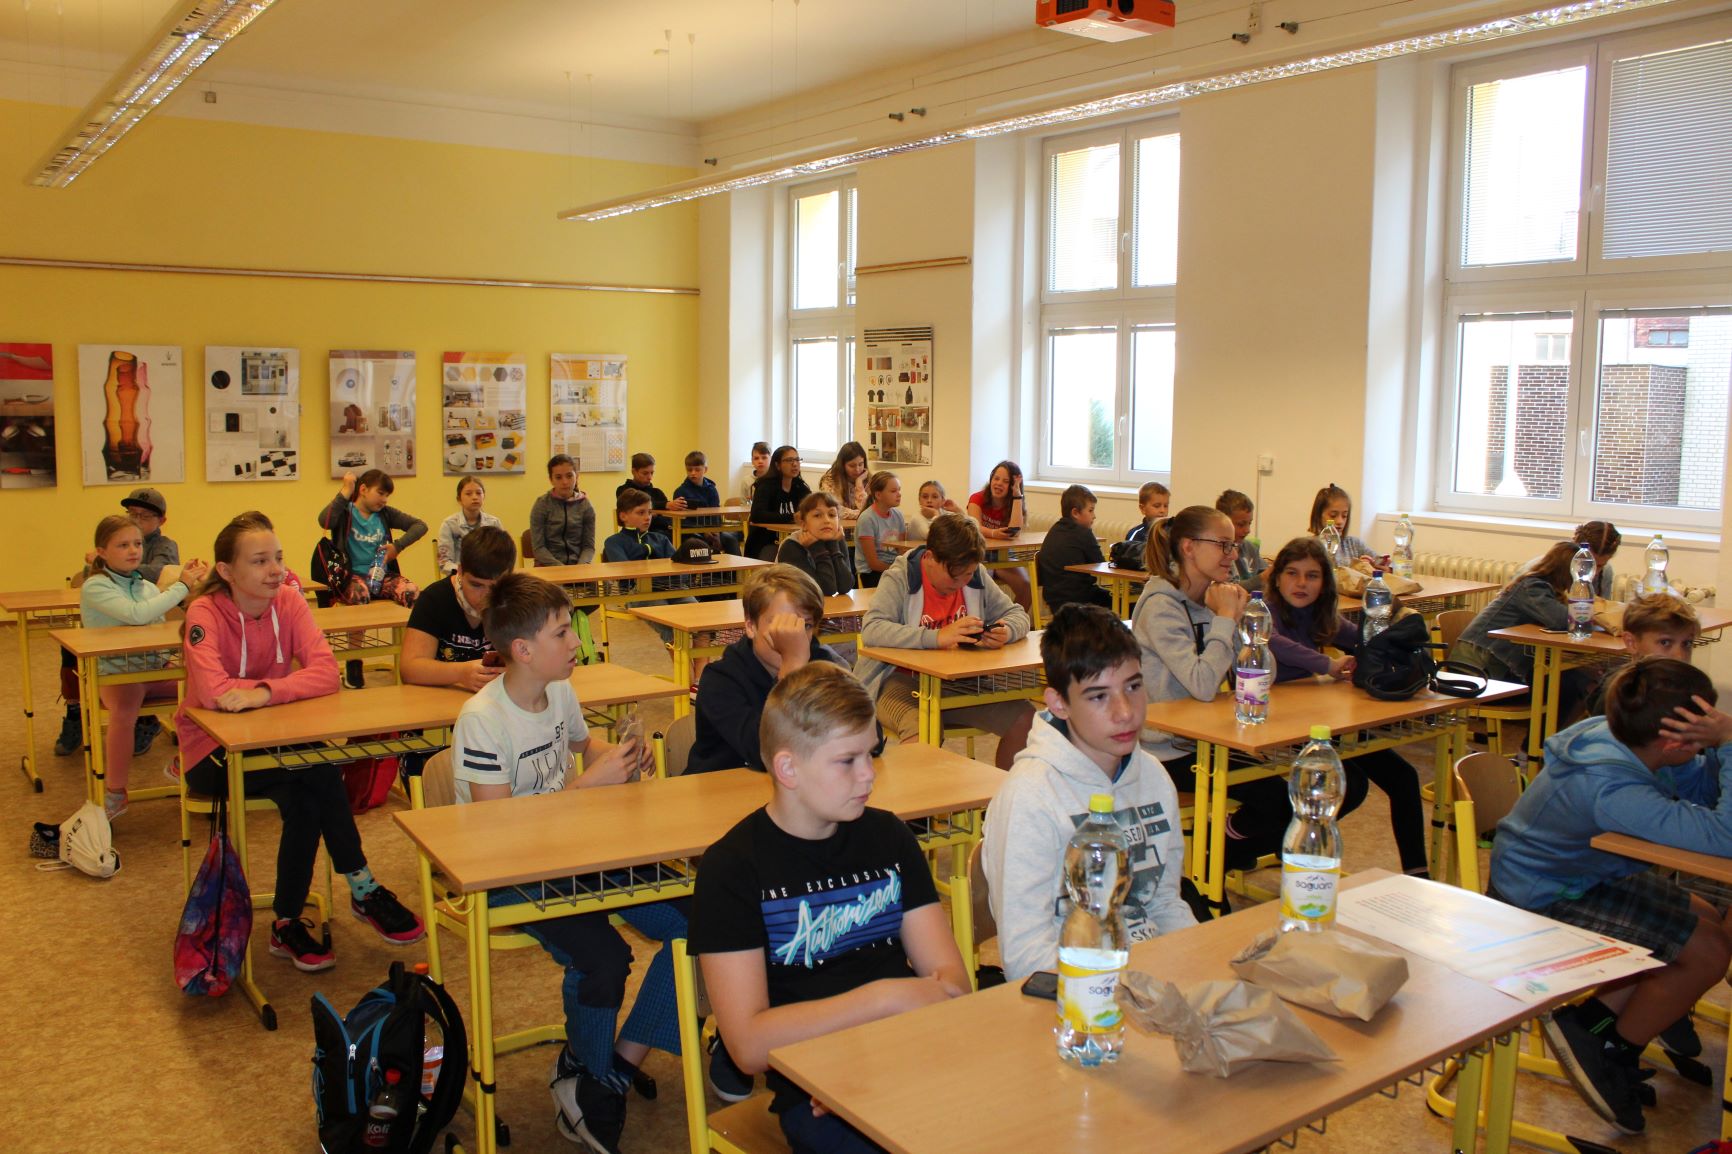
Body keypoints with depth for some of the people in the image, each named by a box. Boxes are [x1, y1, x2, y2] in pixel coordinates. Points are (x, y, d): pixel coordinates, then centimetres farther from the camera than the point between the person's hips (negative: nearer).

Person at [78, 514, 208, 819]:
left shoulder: (148, 587, 14)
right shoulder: (95, 588, -6)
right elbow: (136, 613, -23)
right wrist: (181, 586, -17)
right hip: (113, 674, -6)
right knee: (124, 709, -37)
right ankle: (116, 793, -20)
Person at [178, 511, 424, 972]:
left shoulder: (288, 601, -5)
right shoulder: (205, 613, -17)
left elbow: (327, 671, -18)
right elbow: (213, 693, -33)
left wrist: (267, 692, -32)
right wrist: (289, 686, -22)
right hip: (212, 752, -4)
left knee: (306, 797, -29)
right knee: (319, 776, -28)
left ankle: (288, 923, -13)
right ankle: (364, 889, -15)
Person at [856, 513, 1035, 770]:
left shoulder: (975, 578, 4)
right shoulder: (899, 579, -13)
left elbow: (1017, 614, 11)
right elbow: (871, 630, -26)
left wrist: (1006, 632, -16)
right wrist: (937, 637, -36)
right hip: (902, 679, -5)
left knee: (1025, 719, -11)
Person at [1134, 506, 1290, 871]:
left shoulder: (1211, 598, 8)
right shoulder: (1160, 606, -17)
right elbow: (1203, 685, -28)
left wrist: (1234, 619, -7)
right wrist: (1225, 619, -18)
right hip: (1171, 753, -8)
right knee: (1275, 795, -20)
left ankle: (1226, 854, 15)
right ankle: (1222, 851, 8)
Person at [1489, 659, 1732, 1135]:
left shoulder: (1619, 738, -11)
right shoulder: (1610, 788, -38)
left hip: (1589, 875, 10)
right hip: (1538, 905, -10)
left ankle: (1595, 1020, 16)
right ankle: (1611, 1052, 12)